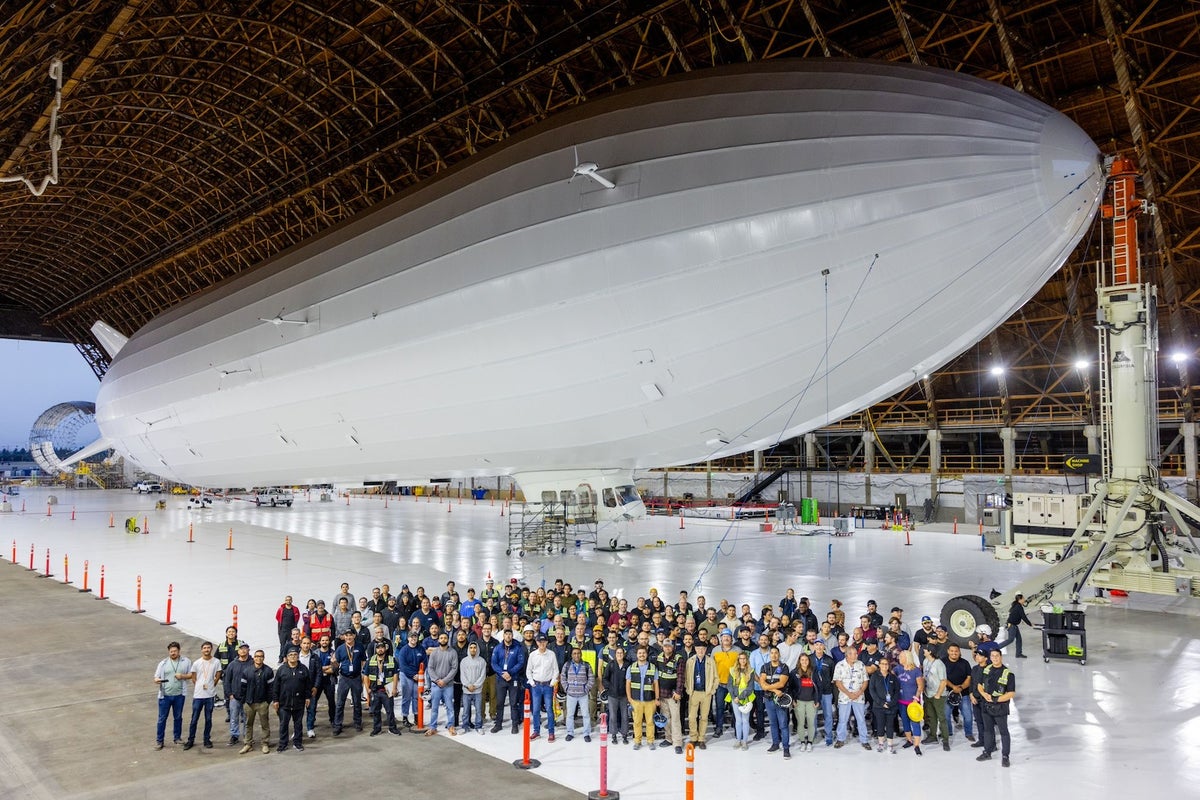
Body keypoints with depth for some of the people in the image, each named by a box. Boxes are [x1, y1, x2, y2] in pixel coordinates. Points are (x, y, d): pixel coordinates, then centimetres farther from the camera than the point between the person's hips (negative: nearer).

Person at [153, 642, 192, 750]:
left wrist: (183, 676, -13)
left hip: (179, 695, 1)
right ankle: (159, 740, 14)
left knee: (178, 717, 13)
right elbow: (156, 677, 1)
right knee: (162, 718, 3)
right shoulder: (163, 663, 2)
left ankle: (177, 738, 27)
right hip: (165, 695, 0)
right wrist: (157, 680, -22)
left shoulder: (186, 661, 2)